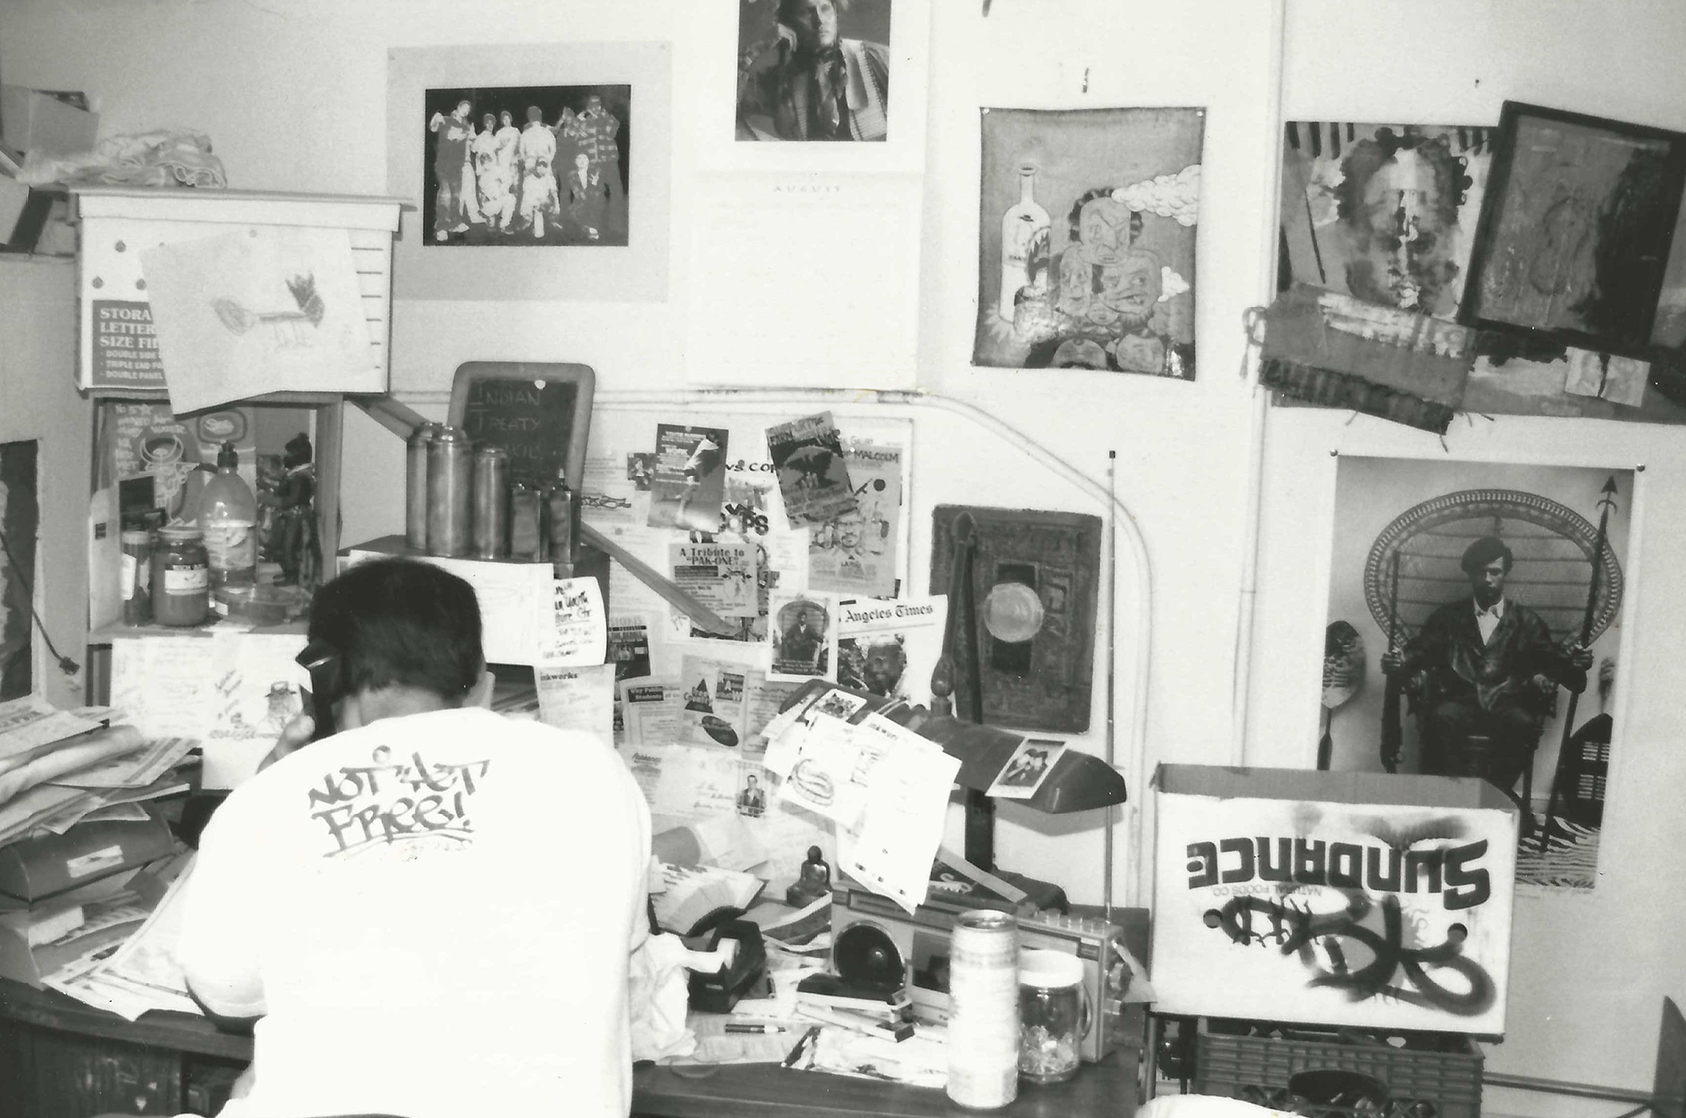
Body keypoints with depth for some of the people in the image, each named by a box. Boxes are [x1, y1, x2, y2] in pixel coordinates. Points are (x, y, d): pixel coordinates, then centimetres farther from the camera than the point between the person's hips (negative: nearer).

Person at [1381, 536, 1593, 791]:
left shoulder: (1525, 620, 19)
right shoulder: (1448, 616, 19)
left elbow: (1551, 662, 11)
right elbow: (1420, 652, 7)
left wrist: (1573, 663, -14)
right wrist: (1399, 661, -17)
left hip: (1509, 708, 0)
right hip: (1460, 704, 0)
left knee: (1522, 723, -35)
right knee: (1441, 718, -34)